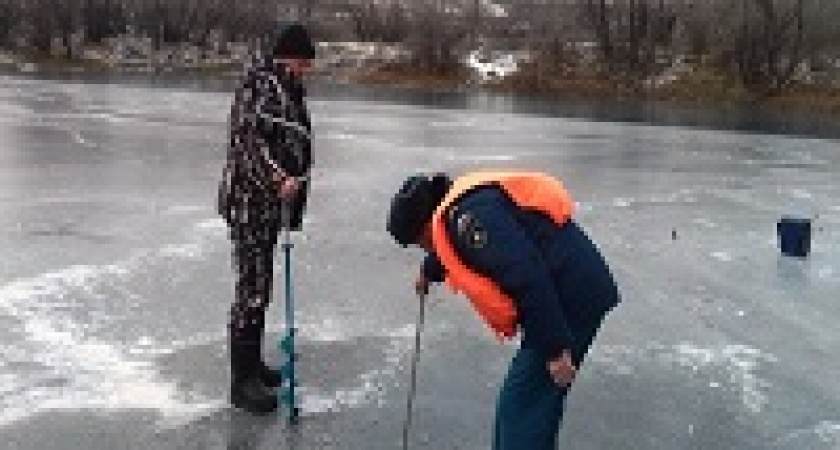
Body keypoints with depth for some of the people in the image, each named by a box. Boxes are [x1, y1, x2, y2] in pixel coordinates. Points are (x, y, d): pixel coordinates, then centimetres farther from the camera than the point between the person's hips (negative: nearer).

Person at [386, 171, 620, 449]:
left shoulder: (466, 215, -16)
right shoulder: (465, 207, 17)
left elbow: (527, 278, -25)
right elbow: (452, 250, 43)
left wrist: (555, 347, -23)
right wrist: (430, 273, 62)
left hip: (574, 300, -10)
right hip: (578, 294, 10)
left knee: (519, 411, -6)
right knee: (535, 404, 18)